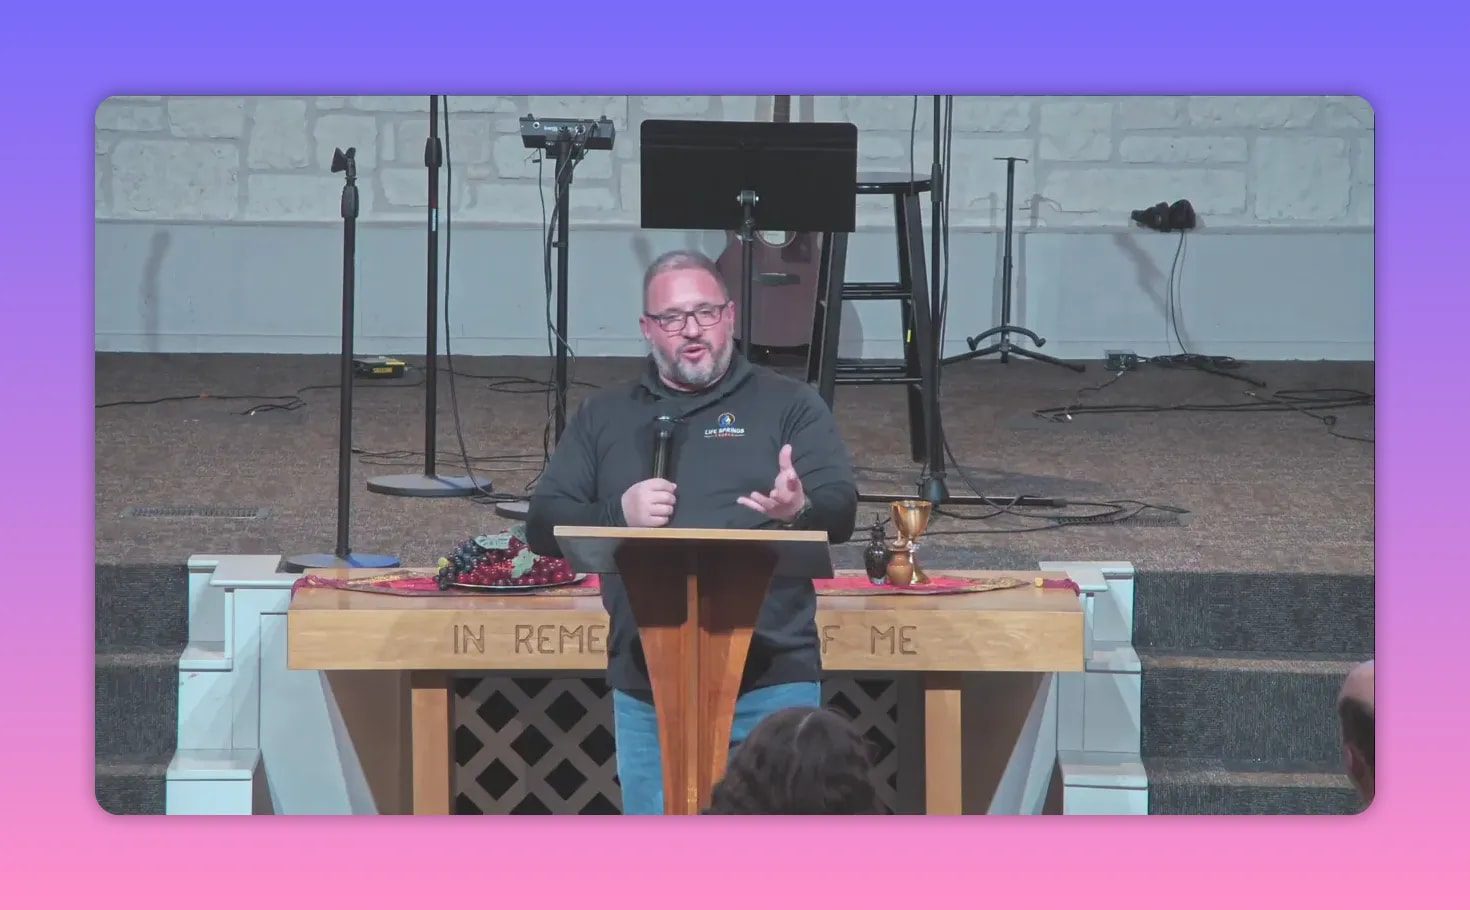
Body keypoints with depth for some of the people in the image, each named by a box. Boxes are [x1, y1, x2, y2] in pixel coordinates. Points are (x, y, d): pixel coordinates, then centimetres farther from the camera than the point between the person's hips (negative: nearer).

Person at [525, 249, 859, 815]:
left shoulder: (790, 406, 10)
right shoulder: (603, 418, 16)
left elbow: (841, 513, 0)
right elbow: (542, 525, 12)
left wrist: (801, 510, -24)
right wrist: (620, 514, -7)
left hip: (771, 683, -2)